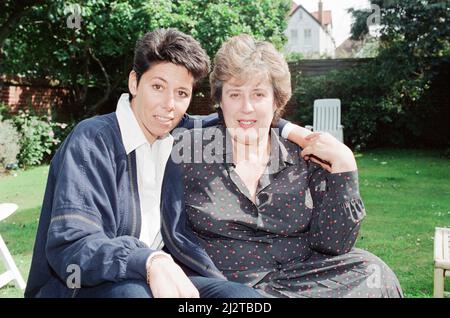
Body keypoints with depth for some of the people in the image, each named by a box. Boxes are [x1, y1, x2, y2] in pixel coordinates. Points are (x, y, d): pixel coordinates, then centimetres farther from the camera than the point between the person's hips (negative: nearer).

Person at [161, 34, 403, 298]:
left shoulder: (304, 157, 3)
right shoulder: (187, 149, -1)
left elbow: (331, 244, -4)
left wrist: (343, 163, -11)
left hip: (300, 280, 4)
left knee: (372, 273, -18)